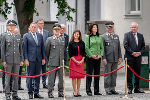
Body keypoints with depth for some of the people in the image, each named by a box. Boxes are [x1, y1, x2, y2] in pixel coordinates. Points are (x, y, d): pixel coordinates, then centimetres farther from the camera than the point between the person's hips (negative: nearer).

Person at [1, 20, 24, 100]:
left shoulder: (18, 36, 10)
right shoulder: (5, 36, 1)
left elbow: (20, 48, 12)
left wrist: (21, 60, 7)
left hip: (17, 60, 3)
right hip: (8, 59, -3)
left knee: (16, 78, 6)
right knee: (8, 78, -1)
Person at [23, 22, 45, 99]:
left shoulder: (40, 36, 12)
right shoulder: (26, 36, 0)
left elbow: (42, 48, 14)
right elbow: (24, 48, -3)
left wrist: (43, 58, 8)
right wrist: (26, 59, -10)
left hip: (39, 59, 4)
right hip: (30, 59, -4)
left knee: (37, 76, 7)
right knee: (30, 76, -2)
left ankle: (36, 93, 12)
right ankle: (30, 93, 4)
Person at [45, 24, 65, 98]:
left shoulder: (63, 39, 12)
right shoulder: (49, 39, 2)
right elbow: (47, 51, 8)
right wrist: (49, 59, 13)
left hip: (61, 62, 3)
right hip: (53, 62, -3)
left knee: (62, 78, 5)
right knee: (51, 78, -3)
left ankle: (60, 92, 14)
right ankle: (50, 92, 3)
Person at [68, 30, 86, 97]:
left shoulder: (82, 43, 8)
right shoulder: (71, 43, 0)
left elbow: (84, 53, 7)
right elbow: (70, 54, -4)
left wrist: (82, 60, -7)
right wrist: (76, 61, -12)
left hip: (81, 61, 3)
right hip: (73, 60, -3)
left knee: (79, 76, 3)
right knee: (74, 76, -4)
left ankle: (78, 91, 10)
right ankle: (74, 91, 0)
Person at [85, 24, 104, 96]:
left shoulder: (99, 37, 13)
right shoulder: (88, 37, -2)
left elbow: (102, 47, 13)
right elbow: (86, 47, -7)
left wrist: (100, 55, -2)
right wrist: (91, 55, -13)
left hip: (98, 58, 5)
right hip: (90, 57, -5)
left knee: (97, 74, 8)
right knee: (89, 74, -4)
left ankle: (96, 91, 14)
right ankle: (88, 91, -1)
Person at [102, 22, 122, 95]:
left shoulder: (116, 36, 16)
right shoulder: (103, 37, 0)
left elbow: (119, 48, 16)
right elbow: (102, 48, -4)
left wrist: (120, 57, 8)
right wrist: (104, 58, -12)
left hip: (115, 59, 5)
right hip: (108, 59, -5)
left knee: (114, 74, 8)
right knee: (107, 74, -2)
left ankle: (112, 89, 14)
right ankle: (107, 89, 3)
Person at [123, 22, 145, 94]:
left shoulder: (140, 36, 13)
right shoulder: (127, 35, 1)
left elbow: (143, 46, 13)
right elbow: (125, 45, -8)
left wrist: (140, 52, -5)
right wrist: (132, 53, -15)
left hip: (138, 57, 4)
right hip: (129, 57, -4)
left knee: (138, 74, 7)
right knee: (129, 74, -3)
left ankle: (137, 88, 14)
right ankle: (129, 88, 2)